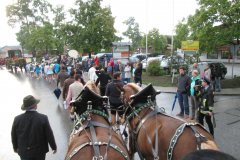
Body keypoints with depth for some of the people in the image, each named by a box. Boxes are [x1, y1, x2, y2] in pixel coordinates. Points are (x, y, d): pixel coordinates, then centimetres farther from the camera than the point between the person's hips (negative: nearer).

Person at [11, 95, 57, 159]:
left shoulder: (17, 119, -13)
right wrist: (54, 147, 2)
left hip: (24, 152, 2)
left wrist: (15, 147, 19)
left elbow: (14, 136, 0)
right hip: (40, 151, -2)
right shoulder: (43, 118, -21)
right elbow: (49, 135, -13)